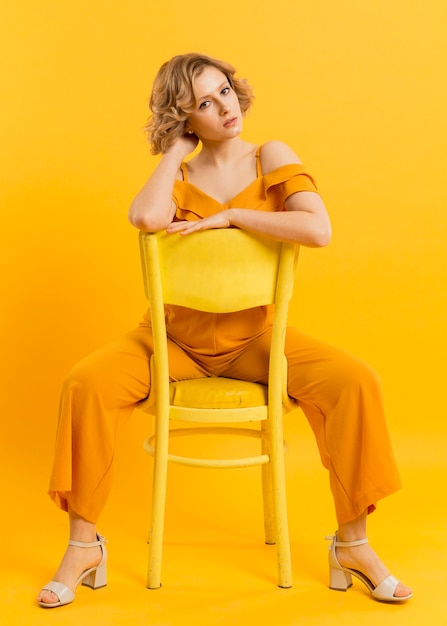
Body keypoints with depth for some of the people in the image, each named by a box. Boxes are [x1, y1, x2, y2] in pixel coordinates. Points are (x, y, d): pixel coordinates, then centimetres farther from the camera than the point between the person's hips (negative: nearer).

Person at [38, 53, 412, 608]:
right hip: (175, 337, 1)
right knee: (87, 382, -24)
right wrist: (177, 147, -10)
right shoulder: (178, 173, 2)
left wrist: (227, 215, -17)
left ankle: (352, 544, -7)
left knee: (355, 383, -23)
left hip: (253, 338, 0)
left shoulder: (270, 158, 0)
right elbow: (148, 218, -25)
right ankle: (83, 546, -9)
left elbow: (318, 230, -19)